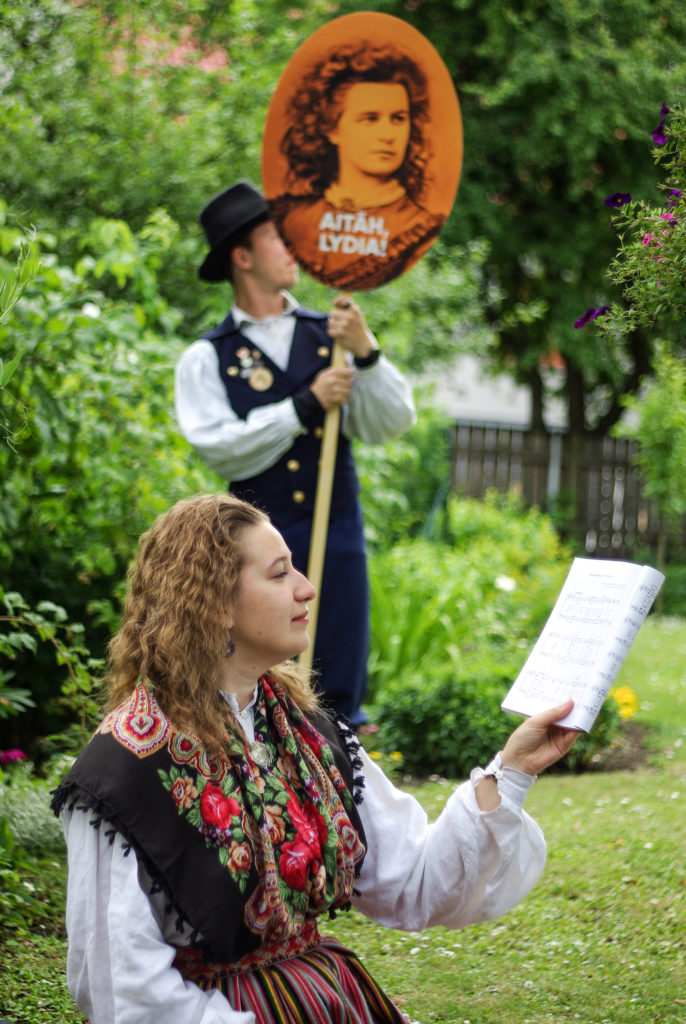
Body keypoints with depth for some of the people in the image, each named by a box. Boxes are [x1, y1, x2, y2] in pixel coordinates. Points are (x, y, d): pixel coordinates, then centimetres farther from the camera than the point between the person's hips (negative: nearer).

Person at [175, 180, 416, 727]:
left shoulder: (328, 335, 9)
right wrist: (304, 407, -13)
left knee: (340, 693, 4)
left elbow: (393, 423, 2)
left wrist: (365, 351, -13)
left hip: (336, 533, 2)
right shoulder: (207, 358, 3)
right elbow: (218, 446, -11)